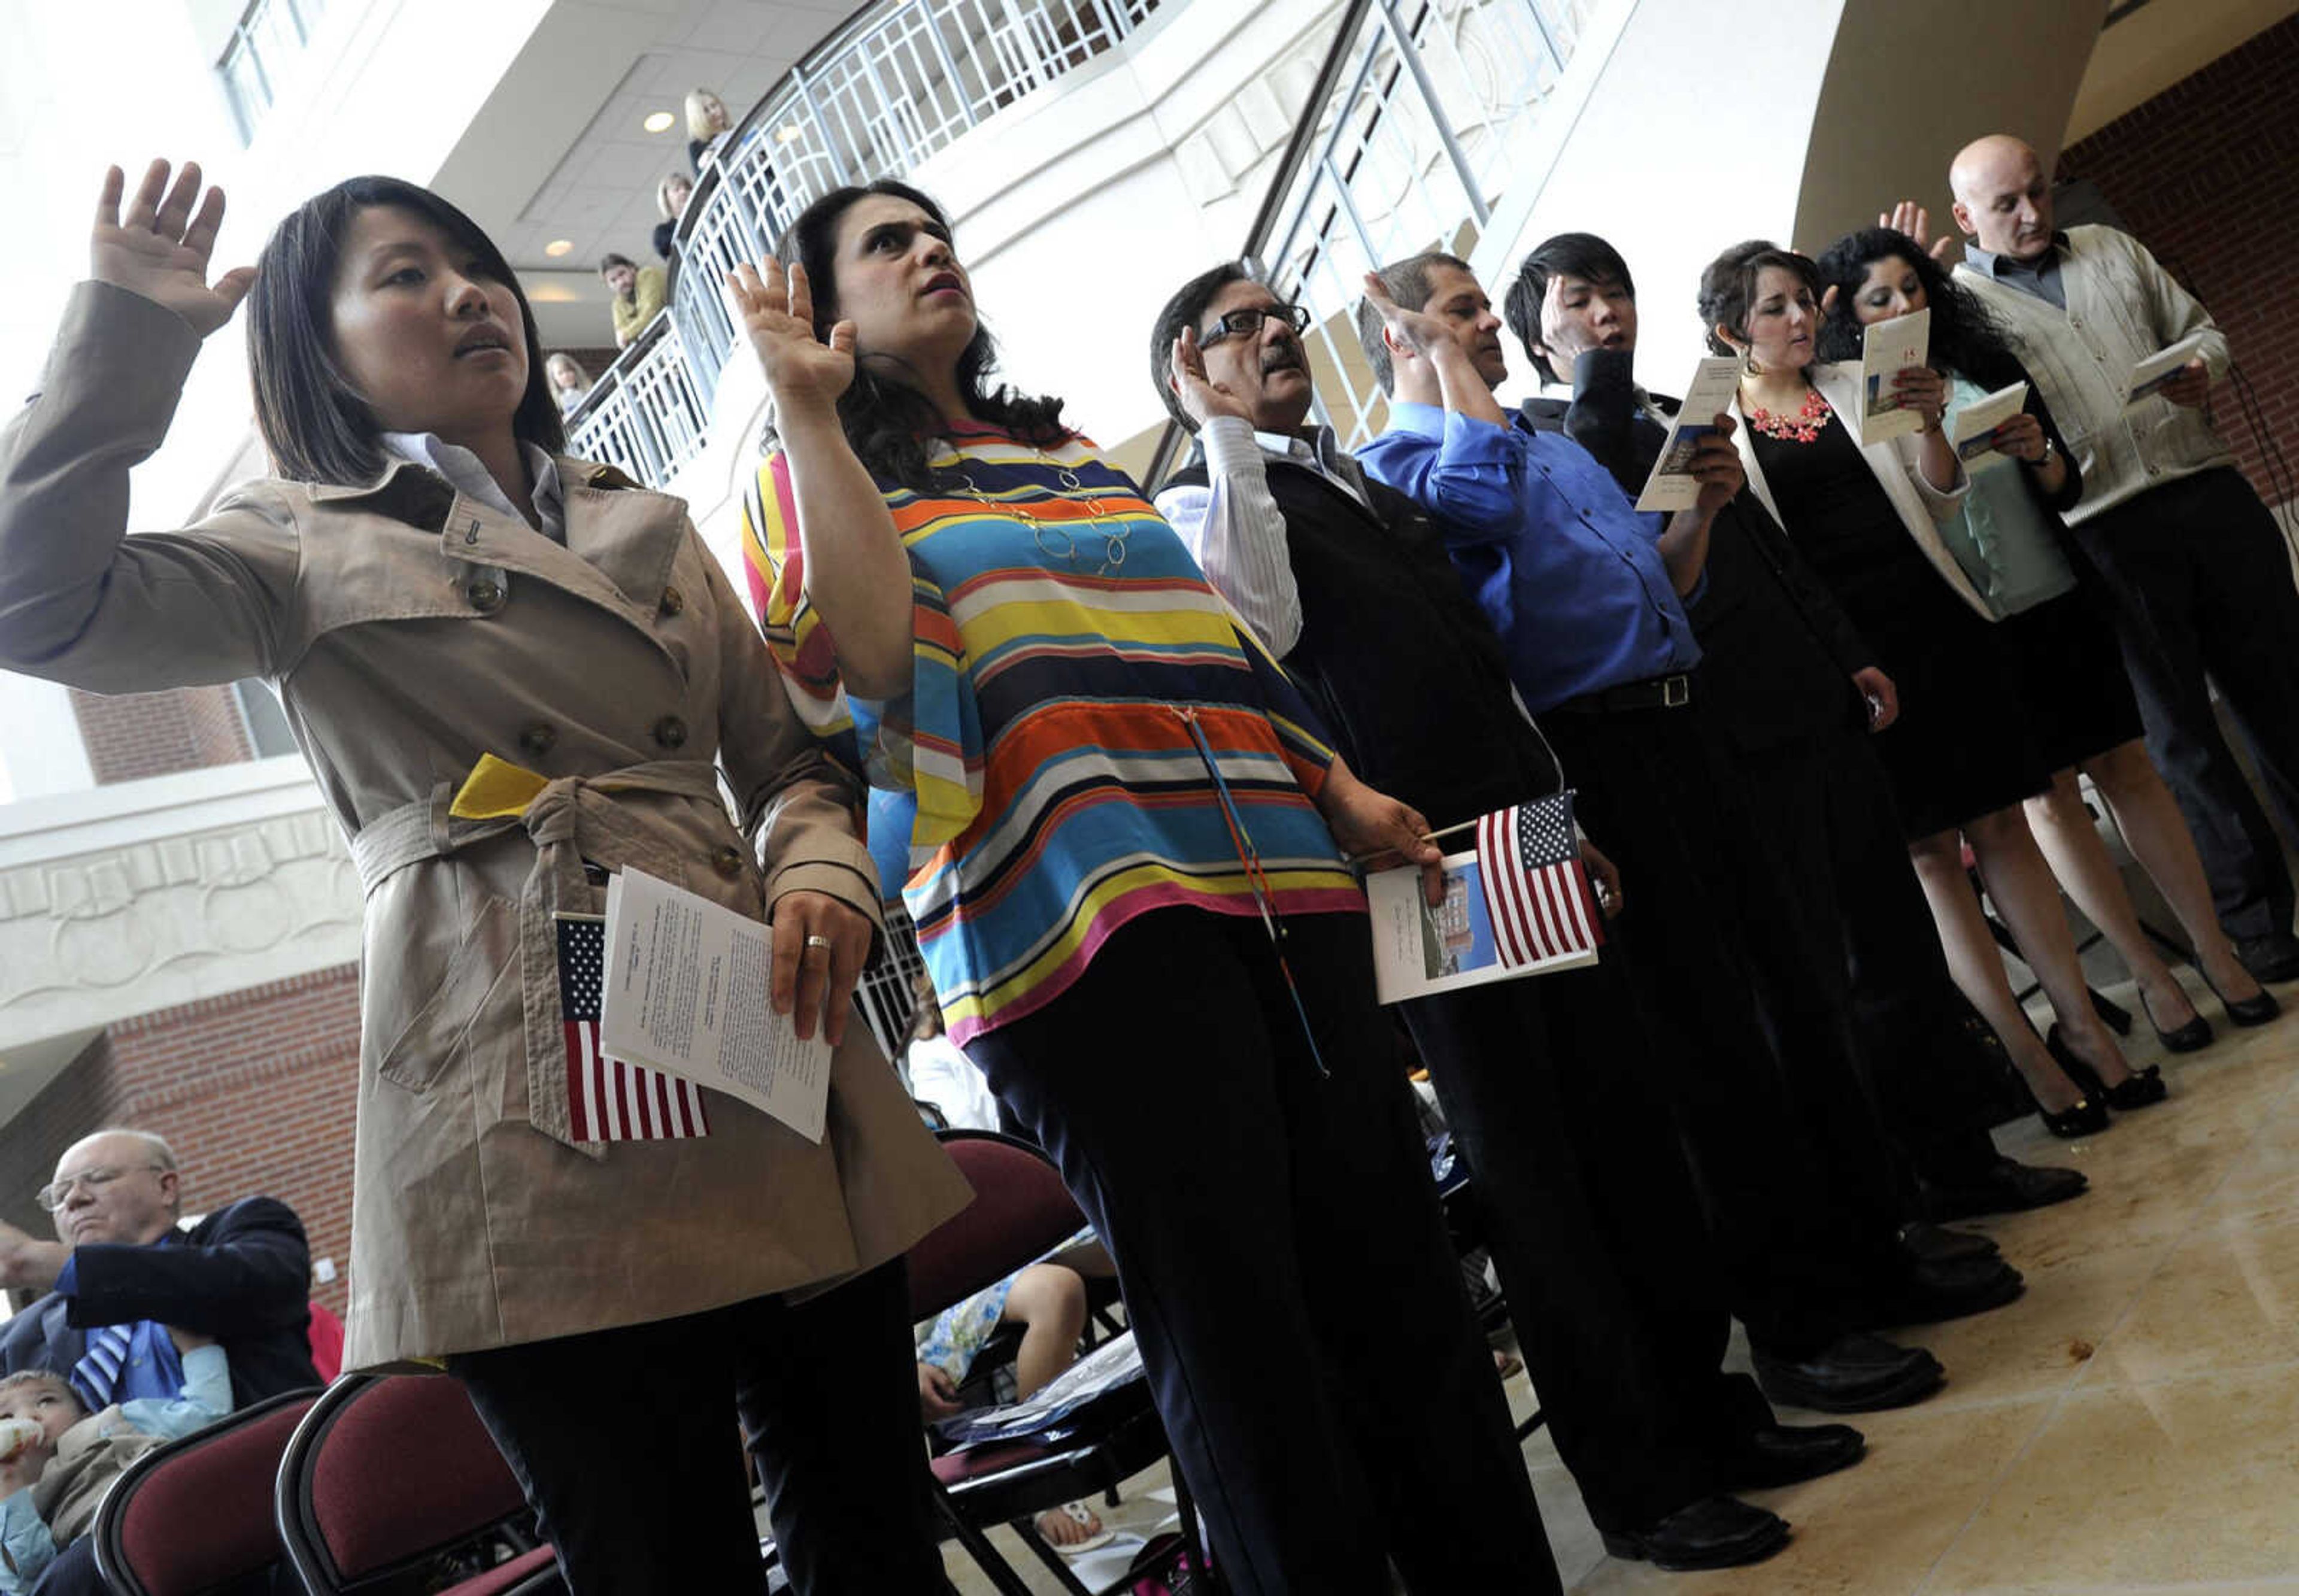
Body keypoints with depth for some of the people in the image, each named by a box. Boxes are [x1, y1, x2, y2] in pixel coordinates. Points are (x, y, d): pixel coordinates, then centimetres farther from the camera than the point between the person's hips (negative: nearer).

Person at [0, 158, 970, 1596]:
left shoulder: (655, 532, 22)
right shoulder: (315, 546, 9)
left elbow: (786, 752, 20)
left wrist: (824, 871, -1)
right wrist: (130, 332, -7)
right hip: (536, 1116, -4)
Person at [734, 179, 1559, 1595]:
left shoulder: (1071, 455, 26)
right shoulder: (828, 474, 10)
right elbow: (874, 658, -11)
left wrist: (1339, 792, 19)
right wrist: (808, 411, -10)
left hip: (1275, 881, 6)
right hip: (1082, 916, -6)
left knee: (1396, 1265, 8)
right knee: (1232, 1322, -3)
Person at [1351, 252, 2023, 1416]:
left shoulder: (1559, 447, 24)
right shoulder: (1396, 465, -2)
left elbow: (1663, 582, 26)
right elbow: (1484, 495, -25)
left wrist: (1702, 507, 7)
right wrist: (1441, 356, -11)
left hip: (1680, 730, 9)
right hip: (1596, 761, -8)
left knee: (1790, 1000, 12)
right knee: (1712, 1040, -5)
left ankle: (1866, 1255, 26)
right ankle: (1794, 1324, 8)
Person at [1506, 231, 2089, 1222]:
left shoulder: (1674, 413, 21)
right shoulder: (1546, 434, -2)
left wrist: (1851, 656, 17)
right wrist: (1596, 379, -16)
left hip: (1818, 704, 8)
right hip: (1738, 737, -8)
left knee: (1896, 940, 14)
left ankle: (1954, 1158, 28)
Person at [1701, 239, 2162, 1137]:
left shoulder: (1861, 387, 13)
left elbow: (1942, 500, 11)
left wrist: (1927, 421, -7)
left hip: (1936, 622, 3)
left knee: (2001, 825, 4)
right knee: (1931, 853, 1)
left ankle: (2081, 1027, 12)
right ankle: (2028, 1056, 8)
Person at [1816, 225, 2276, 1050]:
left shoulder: (1987, 365, 4)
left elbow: (2066, 489, 8)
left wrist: (2041, 453, -13)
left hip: (2061, 602, 3)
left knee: (2127, 767, 6)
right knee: (2048, 797, 6)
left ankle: (2213, 949, 15)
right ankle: (2147, 972, 17)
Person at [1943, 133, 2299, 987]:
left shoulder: (2111, 248, 16)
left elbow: (2199, 325, 21)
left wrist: (2203, 365, 0)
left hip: (2211, 491, 4)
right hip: (2106, 531, -4)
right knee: (2178, 727, 3)